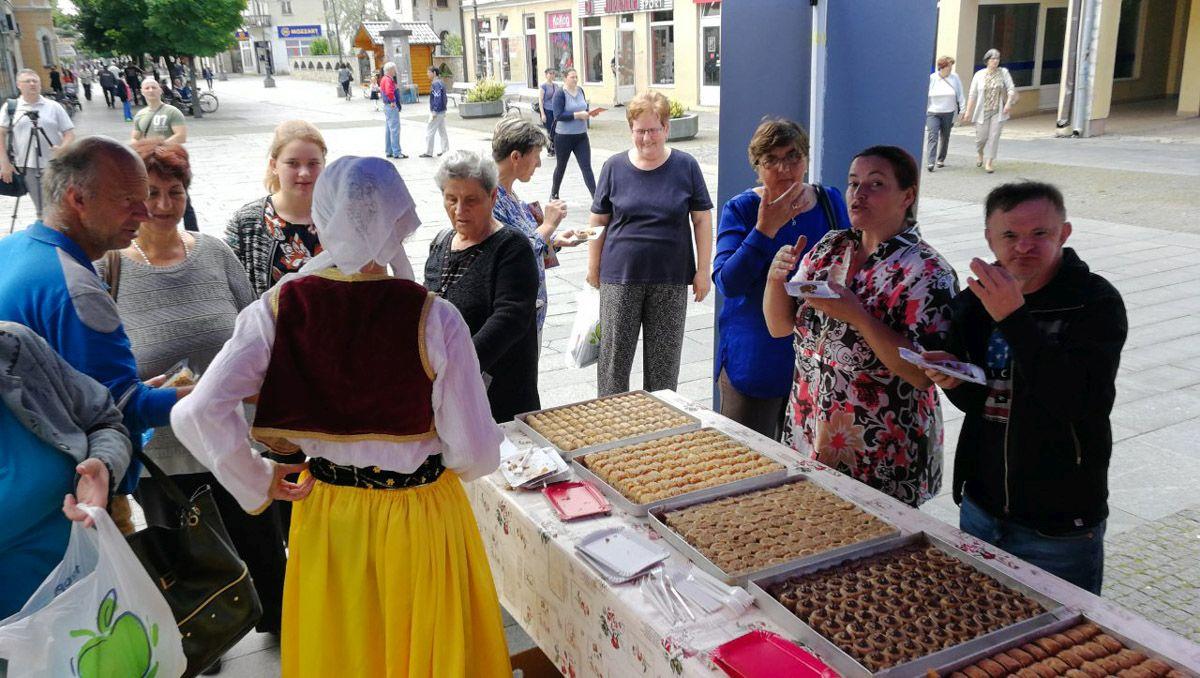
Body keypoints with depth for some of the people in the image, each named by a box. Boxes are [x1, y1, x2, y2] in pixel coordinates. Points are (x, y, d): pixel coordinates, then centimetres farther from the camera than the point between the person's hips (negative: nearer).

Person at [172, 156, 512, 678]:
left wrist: (259, 485, -5)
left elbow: (200, 414, -20)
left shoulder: (278, 308, -14)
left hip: (325, 516, 3)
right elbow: (476, 454, -19)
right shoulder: (434, 318, -22)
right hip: (421, 517, -2)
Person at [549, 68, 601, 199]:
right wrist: (578, 115, -24)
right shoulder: (560, 93, -13)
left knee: (586, 167, -2)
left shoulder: (580, 90, 4)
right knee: (561, 166, 14)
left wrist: (590, 111, -5)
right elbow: (558, 115, -22)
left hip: (581, 136, 4)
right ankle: (554, 194, 34)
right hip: (564, 136, -4)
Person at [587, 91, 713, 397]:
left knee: (664, 357, 9)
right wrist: (593, 267, 7)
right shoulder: (615, 167, 1)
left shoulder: (686, 166, -1)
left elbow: (702, 220, 2)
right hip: (620, 276, 0)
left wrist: (703, 270, -1)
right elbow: (599, 221, 6)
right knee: (614, 353, 4)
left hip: (671, 280, 0)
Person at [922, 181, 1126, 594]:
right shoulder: (976, 298, 2)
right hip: (981, 507, 6)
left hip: (1060, 524, -5)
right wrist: (953, 380, -12)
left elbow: (1085, 402, -29)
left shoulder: (1096, 302, -14)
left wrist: (1013, 318, -32)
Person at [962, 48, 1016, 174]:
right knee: (981, 136, 2)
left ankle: (989, 163, 3)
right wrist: (968, 111, -4)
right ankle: (980, 154, 36)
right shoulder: (979, 74, 0)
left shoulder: (1004, 72, 2)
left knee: (994, 137, -5)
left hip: (998, 112, 0)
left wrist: (1009, 103, -13)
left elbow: (1011, 89, 2)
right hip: (983, 112, 0)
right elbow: (972, 95, 0)